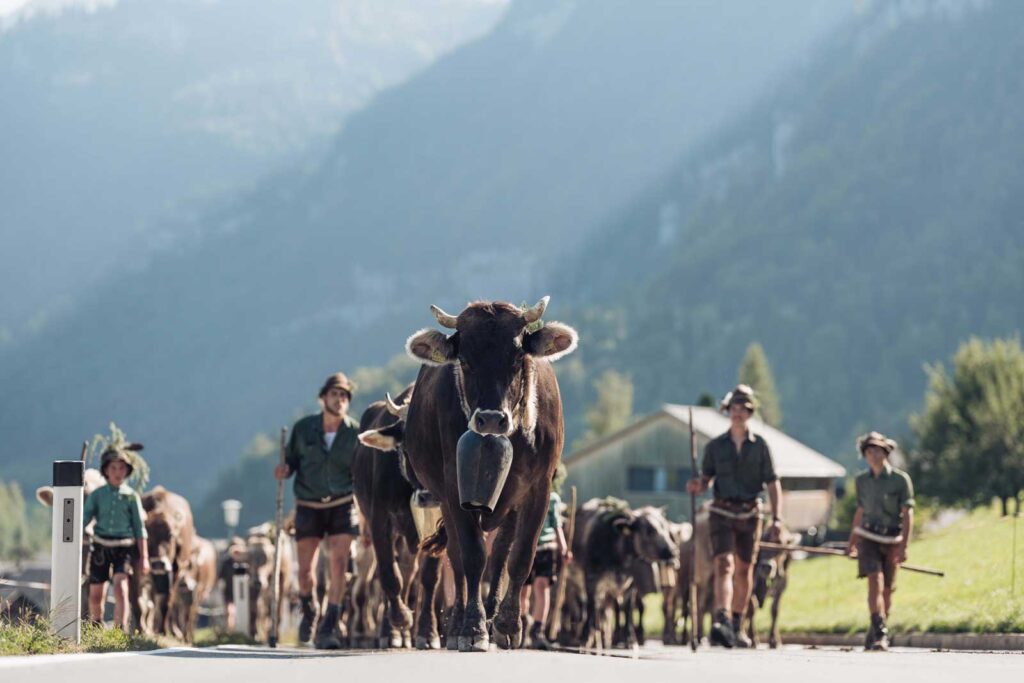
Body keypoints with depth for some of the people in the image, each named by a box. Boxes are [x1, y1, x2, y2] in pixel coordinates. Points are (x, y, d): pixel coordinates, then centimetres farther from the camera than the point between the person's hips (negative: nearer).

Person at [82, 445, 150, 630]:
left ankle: (121, 630, -24)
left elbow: (140, 528, 5)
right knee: (96, 594, 7)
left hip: (123, 549, -2)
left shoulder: (131, 496, 2)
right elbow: (84, 518, -3)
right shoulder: (97, 495, 4)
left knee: (120, 587, -21)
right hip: (101, 547, 2)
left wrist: (144, 557, 4)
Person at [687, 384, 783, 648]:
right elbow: (706, 478, 8)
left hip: (749, 514, 1)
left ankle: (737, 627, 25)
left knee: (744, 571, 11)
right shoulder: (715, 446, 5)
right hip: (722, 512, -1)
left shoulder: (759, 446, 3)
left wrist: (777, 518, -7)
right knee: (724, 565, -17)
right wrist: (697, 486, -17)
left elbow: (773, 484, 2)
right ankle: (722, 622, -32)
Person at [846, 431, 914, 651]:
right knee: (875, 582, -16)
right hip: (869, 538, 1)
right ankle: (880, 634, -21)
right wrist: (852, 541, 23)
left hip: (891, 540, -1)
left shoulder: (901, 479, -5)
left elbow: (908, 514, -7)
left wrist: (904, 546, -15)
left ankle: (876, 632, 22)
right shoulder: (862, 480, 8)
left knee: (887, 590, 4)